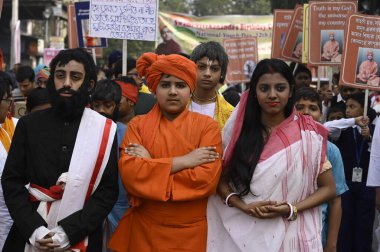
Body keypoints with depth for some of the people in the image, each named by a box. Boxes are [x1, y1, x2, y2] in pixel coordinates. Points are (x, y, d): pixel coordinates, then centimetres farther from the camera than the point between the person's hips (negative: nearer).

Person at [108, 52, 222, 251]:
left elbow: (207, 179, -16)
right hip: (144, 230, 1)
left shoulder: (207, 126, -3)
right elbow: (129, 174, -14)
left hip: (191, 232, -1)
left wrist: (151, 165, -13)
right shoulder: (137, 125, 1)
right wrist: (182, 161, -16)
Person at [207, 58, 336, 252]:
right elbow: (221, 179, 4)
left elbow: (328, 188, 0)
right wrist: (244, 207, -14)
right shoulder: (241, 132, 0)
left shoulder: (307, 134, -5)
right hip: (245, 235, 2)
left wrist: (291, 209, -15)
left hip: (292, 235, -1)